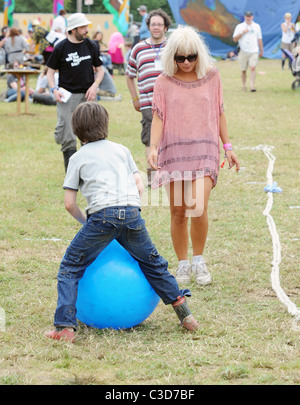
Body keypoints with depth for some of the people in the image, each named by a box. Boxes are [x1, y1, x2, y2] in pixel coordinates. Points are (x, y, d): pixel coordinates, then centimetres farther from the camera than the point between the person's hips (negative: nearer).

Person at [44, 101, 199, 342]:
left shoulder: (78, 158, 17)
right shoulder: (121, 150, 25)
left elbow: (69, 204, 12)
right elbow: (140, 187, 19)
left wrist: (86, 222, 26)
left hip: (102, 215, -3)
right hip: (132, 212, 3)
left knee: (70, 269, 7)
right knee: (153, 263, 21)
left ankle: (65, 327, -6)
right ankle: (185, 315, 21)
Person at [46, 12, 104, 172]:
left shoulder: (91, 46, 5)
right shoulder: (61, 48, -2)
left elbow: (99, 69, 13)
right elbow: (51, 71, 6)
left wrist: (95, 85, -4)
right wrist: (54, 89, -10)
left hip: (87, 96, 3)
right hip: (67, 97, -3)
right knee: (68, 138, -7)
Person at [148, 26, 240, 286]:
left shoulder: (211, 76, 6)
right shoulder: (164, 81, 2)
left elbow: (219, 113, 13)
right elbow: (158, 117, -1)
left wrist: (228, 147, 12)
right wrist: (153, 147, -16)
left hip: (204, 150, 0)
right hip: (173, 150, 1)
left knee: (198, 209, -15)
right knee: (178, 212, 1)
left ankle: (199, 261, 5)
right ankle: (183, 264, 17)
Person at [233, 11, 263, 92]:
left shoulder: (257, 26, 12)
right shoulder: (240, 26, 5)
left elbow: (259, 39, 19)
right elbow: (235, 39, 0)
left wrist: (261, 51, 20)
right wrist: (242, 33, -14)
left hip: (254, 51, 0)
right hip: (243, 51, 0)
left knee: (253, 68, -16)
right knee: (243, 70, 4)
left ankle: (252, 85, -24)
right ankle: (244, 86, 15)